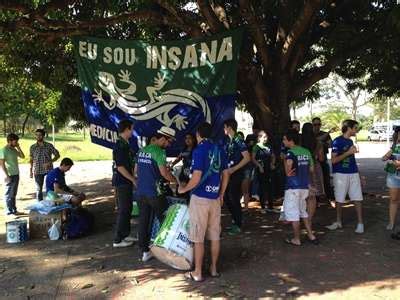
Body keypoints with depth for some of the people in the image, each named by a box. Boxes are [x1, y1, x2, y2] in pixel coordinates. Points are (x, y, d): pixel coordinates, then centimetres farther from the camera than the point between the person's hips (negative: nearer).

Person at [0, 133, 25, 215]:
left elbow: (22, 156, 15)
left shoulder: (14, 149, 9)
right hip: (9, 175, -8)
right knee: (8, 194, 1)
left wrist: (18, 148, 3)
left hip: (16, 174, 8)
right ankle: (9, 211, 8)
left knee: (13, 194, 15)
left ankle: (14, 210, 23)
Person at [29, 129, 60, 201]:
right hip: (37, 171, 1)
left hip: (49, 170, -1)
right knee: (39, 189, 8)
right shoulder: (32, 147, 4)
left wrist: (50, 162, -13)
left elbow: (57, 155, 1)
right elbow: (31, 160, 9)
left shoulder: (49, 146, -2)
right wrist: (31, 171, 4)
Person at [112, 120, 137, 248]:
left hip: (126, 182, 10)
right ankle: (117, 240, 7)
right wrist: (133, 179, -17)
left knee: (127, 208, 17)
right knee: (123, 210, -2)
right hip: (122, 182, -10)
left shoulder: (124, 144, 11)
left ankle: (125, 234, 28)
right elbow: (120, 167, -22)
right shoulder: (120, 146, -19)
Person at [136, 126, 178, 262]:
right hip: (154, 192, -7)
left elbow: (136, 171, 18)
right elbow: (164, 172, -20)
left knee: (143, 221, 10)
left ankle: (145, 251, 15)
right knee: (164, 221, 8)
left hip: (140, 191, 7)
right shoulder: (159, 151, -13)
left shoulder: (142, 150, 11)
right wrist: (176, 181, -6)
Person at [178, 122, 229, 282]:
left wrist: (184, 189, -4)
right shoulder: (219, 150, 6)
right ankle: (214, 268, 25)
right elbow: (226, 174, 11)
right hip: (215, 198, 6)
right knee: (215, 236, 14)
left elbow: (196, 177, -20)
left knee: (198, 238, 3)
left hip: (200, 198, -6)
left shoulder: (199, 150, -13)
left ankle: (197, 273, 12)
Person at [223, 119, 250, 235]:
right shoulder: (228, 142, 12)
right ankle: (235, 220, 28)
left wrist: (233, 169, -19)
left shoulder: (238, 141, -12)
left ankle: (238, 226, 10)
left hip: (236, 174, -8)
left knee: (234, 199, -3)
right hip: (228, 174, 8)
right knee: (227, 198, 12)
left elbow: (247, 158, -19)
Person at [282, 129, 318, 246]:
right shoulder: (306, 152, 7)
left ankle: (296, 239, 12)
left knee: (293, 213, 4)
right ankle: (310, 235, 23)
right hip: (305, 186, 7)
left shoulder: (290, 152, -13)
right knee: (303, 211, 21)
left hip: (293, 187, -7)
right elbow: (311, 170, 13)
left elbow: (289, 162, -32)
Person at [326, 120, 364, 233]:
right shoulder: (337, 141, -9)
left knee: (357, 199, 2)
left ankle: (360, 223, 11)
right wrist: (348, 152, -19)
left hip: (353, 173, 5)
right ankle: (338, 222, 22)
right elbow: (334, 160, -15)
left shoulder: (350, 141, 12)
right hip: (340, 174, -5)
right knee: (339, 199, 6)